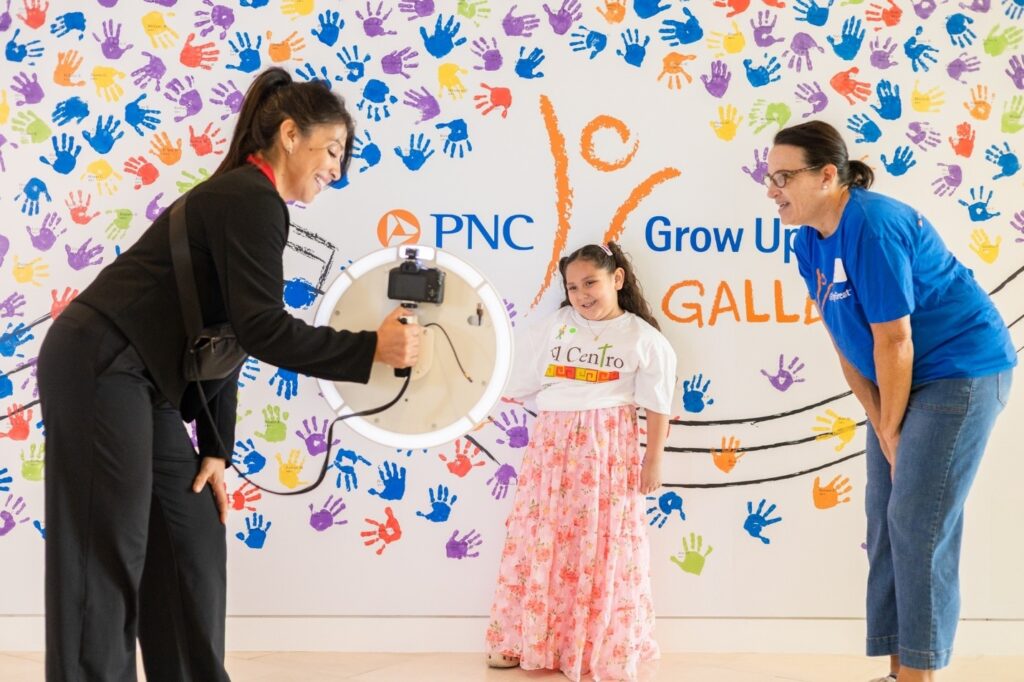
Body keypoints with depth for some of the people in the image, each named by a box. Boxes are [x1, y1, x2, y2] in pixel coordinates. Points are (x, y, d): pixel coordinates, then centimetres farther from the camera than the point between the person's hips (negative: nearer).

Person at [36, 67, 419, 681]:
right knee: (109, 555, -7)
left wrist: (214, 450, 11)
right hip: (98, 370, -10)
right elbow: (262, 330, -21)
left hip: (137, 379, 10)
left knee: (193, 542, 10)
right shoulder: (250, 199, -13)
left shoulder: (247, 201, 17)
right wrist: (372, 349, -20)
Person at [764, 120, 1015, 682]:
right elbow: (847, 345, 4)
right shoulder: (810, 243, 3)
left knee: (917, 524, -10)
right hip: (905, 381, 9)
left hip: (962, 369, -9)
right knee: (886, 519, 8)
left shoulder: (871, 227, -24)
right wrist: (881, 428, -1)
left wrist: (891, 428, -11)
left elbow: (893, 342, -21)